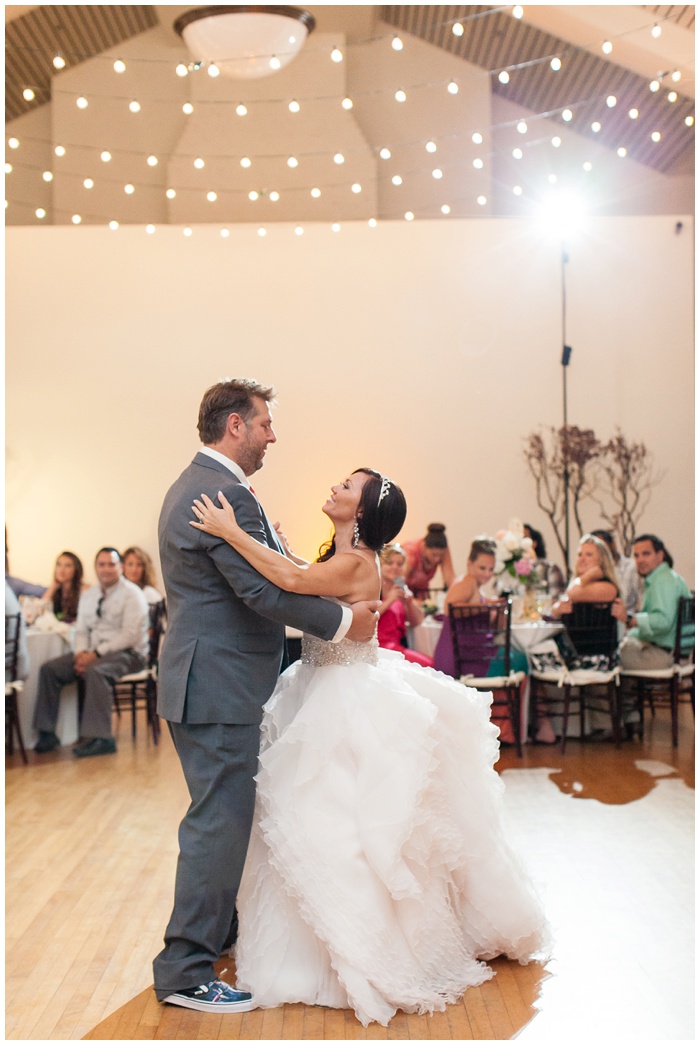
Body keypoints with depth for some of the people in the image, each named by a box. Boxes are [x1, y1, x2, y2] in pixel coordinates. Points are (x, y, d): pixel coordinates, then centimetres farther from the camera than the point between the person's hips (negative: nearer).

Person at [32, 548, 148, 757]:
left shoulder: (131, 594, -6)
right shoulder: (88, 595, 15)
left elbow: (130, 635, -16)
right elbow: (81, 630, 13)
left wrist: (96, 654, -21)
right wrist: (81, 653, -10)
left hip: (127, 653, -7)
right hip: (93, 653, 7)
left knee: (95, 671, -37)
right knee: (49, 669, -9)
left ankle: (99, 738, -33)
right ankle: (47, 733, -5)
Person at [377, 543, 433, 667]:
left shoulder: (402, 589, 18)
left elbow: (416, 622, 16)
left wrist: (409, 603, -2)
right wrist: (389, 600, -16)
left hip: (397, 646, 7)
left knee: (430, 663, -16)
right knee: (424, 664, -23)